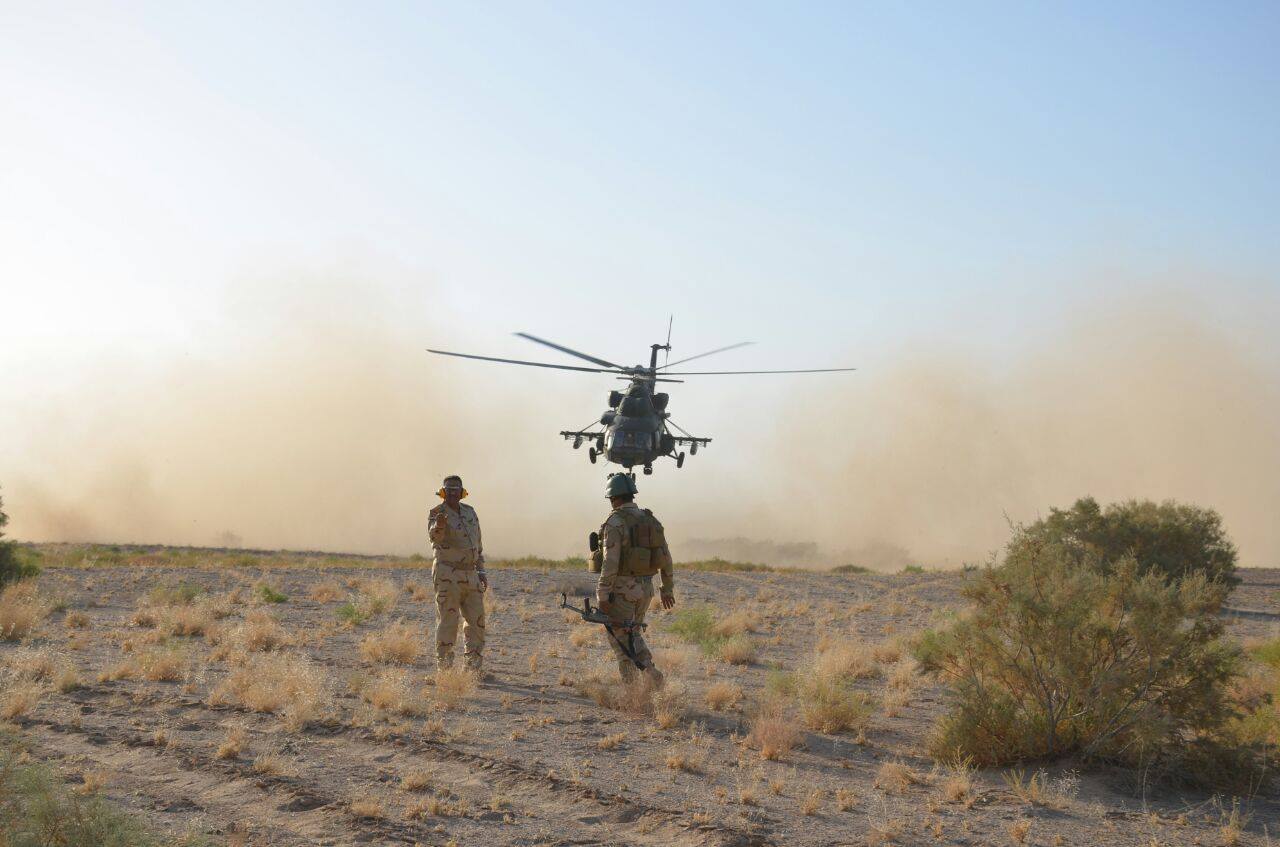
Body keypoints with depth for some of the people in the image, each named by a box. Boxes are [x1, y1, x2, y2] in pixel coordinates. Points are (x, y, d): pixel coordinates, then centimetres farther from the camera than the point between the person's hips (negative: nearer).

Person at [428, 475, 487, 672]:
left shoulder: (469, 512, 11)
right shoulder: (437, 513, -9)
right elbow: (435, 537, -30)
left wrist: (481, 571, 15)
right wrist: (439, 525, -52)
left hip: (470, 575, 6)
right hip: (447, 575, -6)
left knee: (476, 621, 8)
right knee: (447, 622, -7)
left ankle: (475, 668, 18)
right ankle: (444, 668, -2)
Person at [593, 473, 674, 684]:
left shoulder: (615, 522, -14)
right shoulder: (650, 520, 8)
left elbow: (610, 562, -20)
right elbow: (666, 558, 10)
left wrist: (602, 596, -17)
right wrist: (668, 589, 19)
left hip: (622, 589, -7)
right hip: (646, 588, 7)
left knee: (619, 637, 3)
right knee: (633, 633, 21)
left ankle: (630, 685, 0)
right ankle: (649, 669, 4)